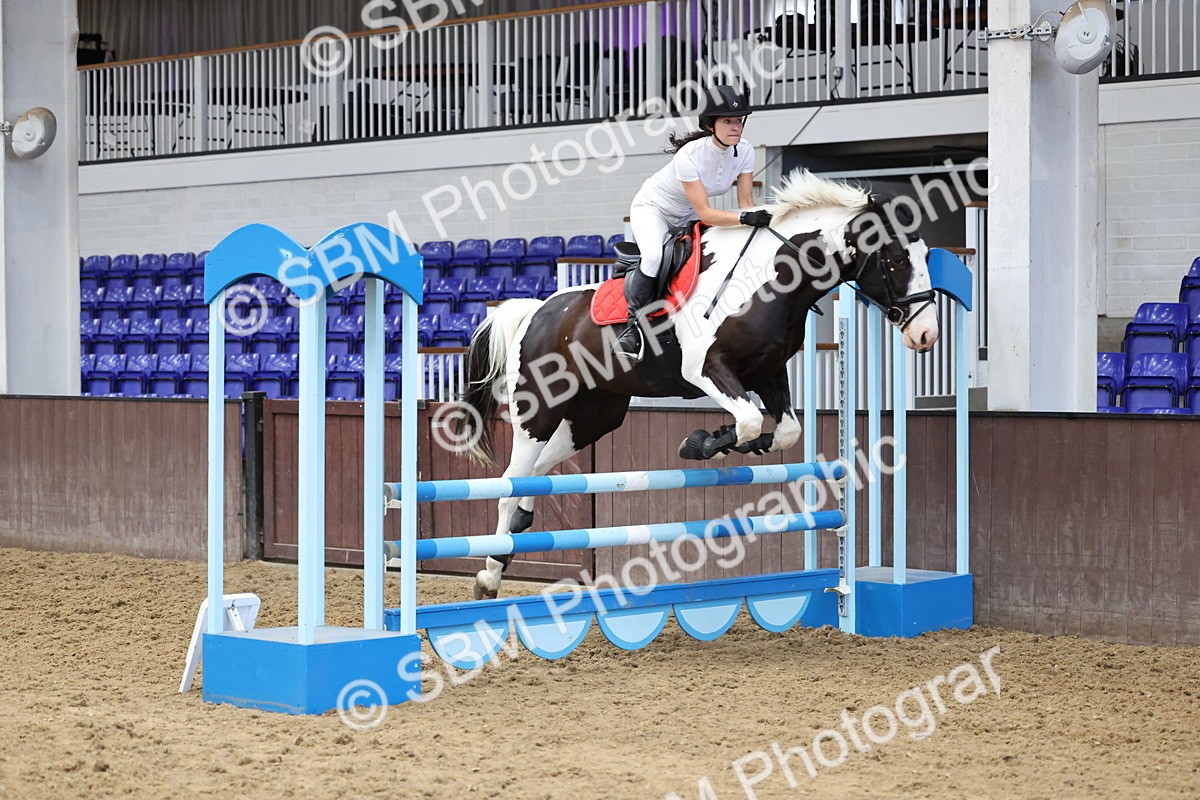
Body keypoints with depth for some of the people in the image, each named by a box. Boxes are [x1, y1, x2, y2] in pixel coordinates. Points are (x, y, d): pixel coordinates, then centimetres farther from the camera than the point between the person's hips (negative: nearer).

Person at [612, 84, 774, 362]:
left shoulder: (745, 151, -18)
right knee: (653, 255, -34)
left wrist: (760, 220, -33)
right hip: (652, 207, -7)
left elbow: (746, 202, -14)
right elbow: (704, 213, -38)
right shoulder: (689, 156, -36)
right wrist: (744, 218, -51)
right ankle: (634, 324, -19)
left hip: (687, 216, 7)